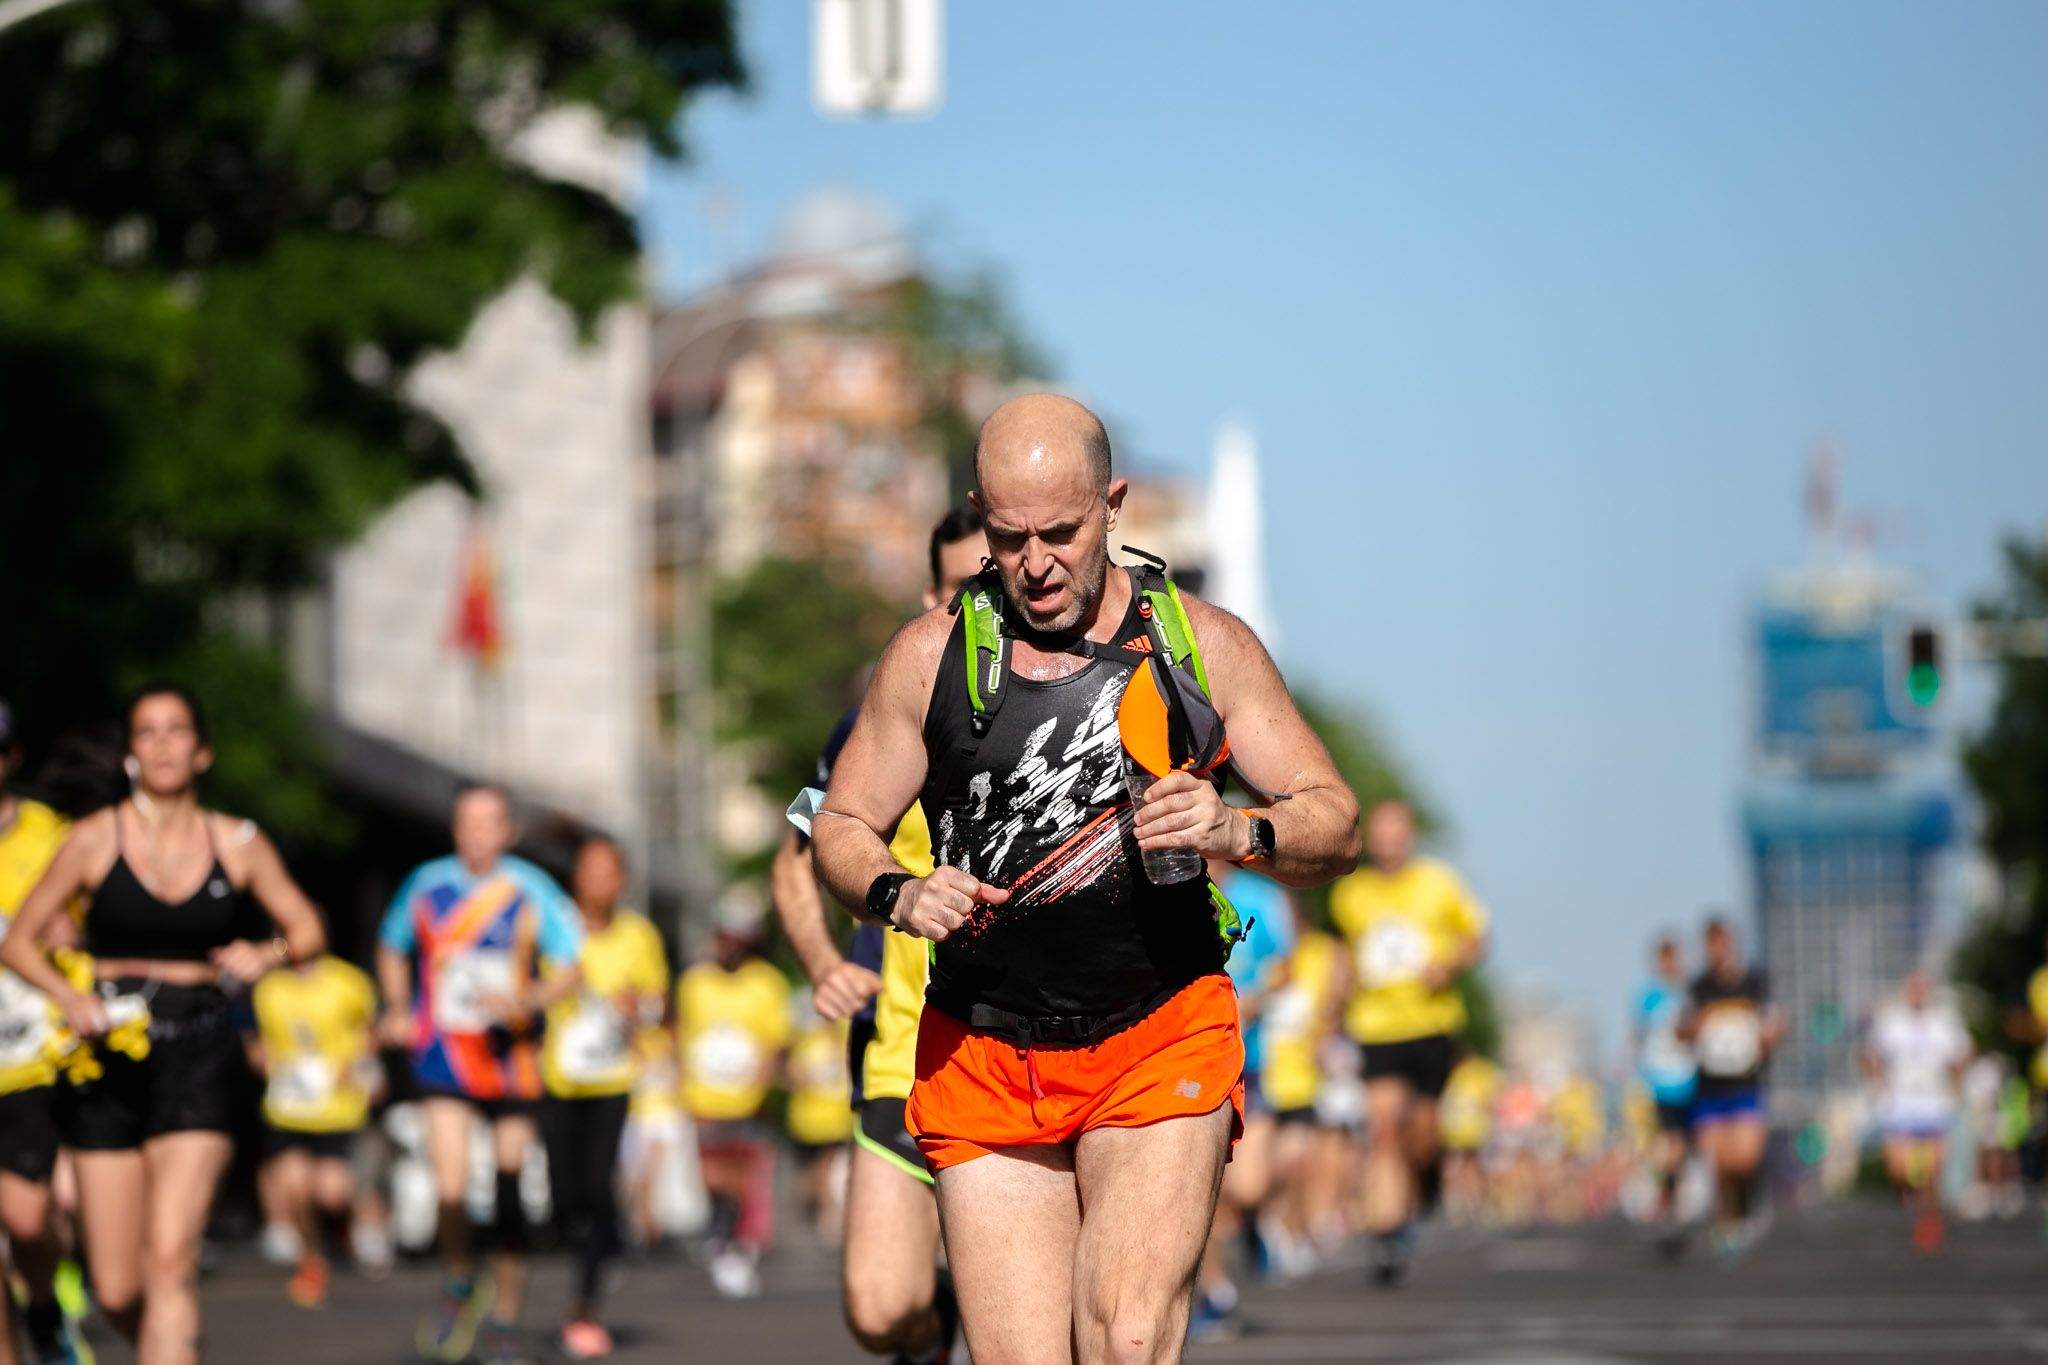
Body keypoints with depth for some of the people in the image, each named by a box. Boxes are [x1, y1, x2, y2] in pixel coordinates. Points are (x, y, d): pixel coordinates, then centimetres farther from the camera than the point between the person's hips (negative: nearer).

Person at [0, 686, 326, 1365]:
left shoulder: (237, 844, 5)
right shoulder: (96, 839, 1)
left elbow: (308, 929, 15)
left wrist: (269, 952, -7)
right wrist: (68, 995, -14)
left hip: (198, 1059, 0)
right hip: (109, 1055, 0)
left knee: (171, 1256, -19)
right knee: (116, 1292, 0)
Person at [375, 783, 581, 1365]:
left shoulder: (531, 892, -3)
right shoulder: (427, 886, 3)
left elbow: (568, 969, -2)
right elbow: (393, 948, 21)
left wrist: (524, 1001, -19)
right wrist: (399, 1010, 8)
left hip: (509, 1056, 0)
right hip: (443, 1058, 0)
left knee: (509, 1196, 4)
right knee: (451, 1188, -15)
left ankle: (505, 1315, 21)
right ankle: (459, 1284, 13)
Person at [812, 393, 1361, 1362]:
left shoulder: (1204, 644, 4)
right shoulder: (932, 656, 4)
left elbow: (1336, 825, 6)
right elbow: (840, 830, 12)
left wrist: (1241, 834, -16)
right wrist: (898, 895, -11)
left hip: (1165, 1042, -1)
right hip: (982, 1056, 1)